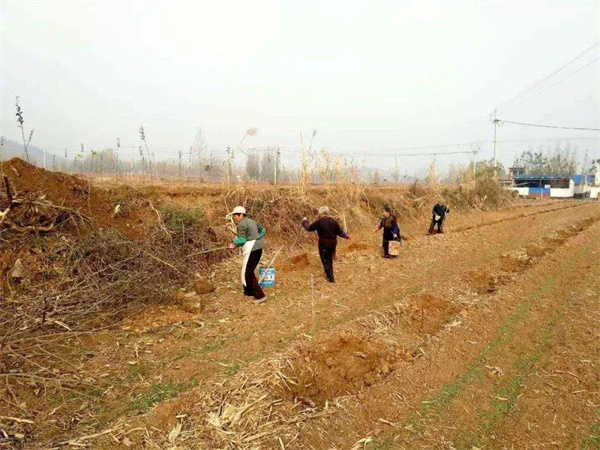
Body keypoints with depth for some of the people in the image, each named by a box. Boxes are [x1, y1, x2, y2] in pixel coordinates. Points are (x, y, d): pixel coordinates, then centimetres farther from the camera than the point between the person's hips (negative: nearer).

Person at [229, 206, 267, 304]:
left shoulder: (242, 225, -13)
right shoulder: (250, 221, 17)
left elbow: (242, 240, -23)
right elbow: (262, 230, 25)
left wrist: (234, 244, -6)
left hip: (251, 250, -10)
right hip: (258, 247, 10)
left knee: (247, 273, -5)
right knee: (248, 270, 20)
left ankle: (260, 295, -8)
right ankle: (249, 292, 29)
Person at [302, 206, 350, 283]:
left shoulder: (319, 222, -14)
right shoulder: (334, 221, -2)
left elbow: (309, 228, -3)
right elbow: (340, 232, 4)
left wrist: (305, 221, 16)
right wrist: (346, 235, 23)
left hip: (323, 244, -5)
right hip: (333, 243, 5)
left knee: (325, 261, 6)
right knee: (330, 259, 23)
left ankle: (331, 278, 7)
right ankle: (329, 274, 39)